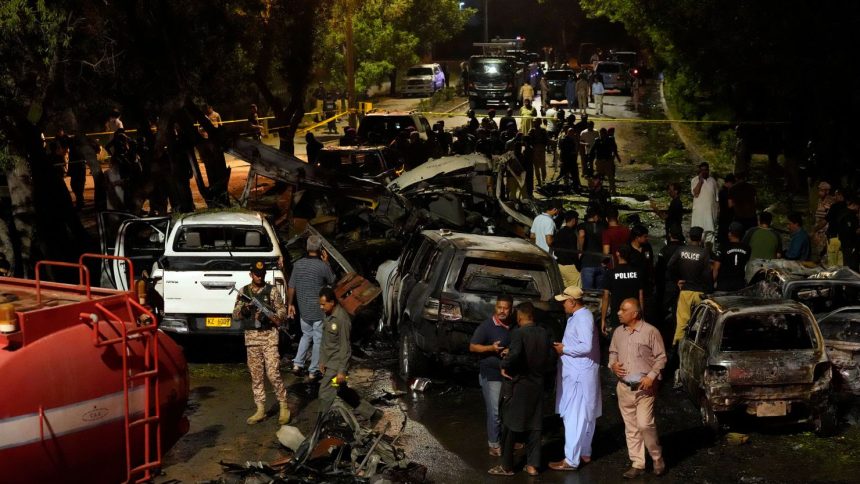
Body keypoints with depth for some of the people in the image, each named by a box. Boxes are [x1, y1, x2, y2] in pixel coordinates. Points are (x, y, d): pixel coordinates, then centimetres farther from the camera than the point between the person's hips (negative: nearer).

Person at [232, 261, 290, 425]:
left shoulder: (272, 291, 1)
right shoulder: (243, 292, 10)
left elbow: (282, 312, 0)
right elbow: (235, 315, 10)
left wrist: (268, 317, -18)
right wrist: (243, 310, -12)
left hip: (269, 337, -4)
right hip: (251, 337, 4)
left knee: (273, 373, -9)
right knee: (256, 375, 6)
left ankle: (284, 407, 2)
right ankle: (260, 410, 13)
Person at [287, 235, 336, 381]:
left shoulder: (298, 264, -5)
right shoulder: (322, 266, -18)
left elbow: (291, 287, 1)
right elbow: (332, 281, 0)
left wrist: (290, 304, 13)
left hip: (303, 309, 5)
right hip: (319, 310, -4)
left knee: (306, 335, 24)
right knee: (318, 340, 8)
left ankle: (298, 364, 16)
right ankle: (313, 372, 12)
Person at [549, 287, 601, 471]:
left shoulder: (583, 318, -19)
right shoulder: (578, 316, 13)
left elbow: (586, 346, -27)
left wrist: (564, 349, -17)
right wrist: (564, 347, 7)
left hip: (579, 375, -11)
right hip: (576, 373, 11)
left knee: (574, 417, -7)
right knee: (585, 416, 17)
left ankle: (571, 460, -4)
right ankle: (584, 453, 27)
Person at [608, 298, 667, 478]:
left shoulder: (650, 332, -9)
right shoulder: (618, 332, 8)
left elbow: (661, 357, -6)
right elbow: (612, 352, 21)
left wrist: (651, 376, -16)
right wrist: (613, 364, 0)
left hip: (644, 387, -5)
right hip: (624, 387, 6)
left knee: (645, 424, -12)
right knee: (631, 427, 7)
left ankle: (658, 459, 9)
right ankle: (637, 464, 15)